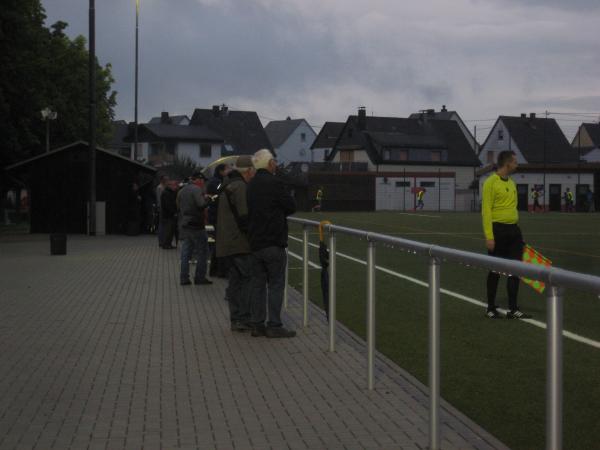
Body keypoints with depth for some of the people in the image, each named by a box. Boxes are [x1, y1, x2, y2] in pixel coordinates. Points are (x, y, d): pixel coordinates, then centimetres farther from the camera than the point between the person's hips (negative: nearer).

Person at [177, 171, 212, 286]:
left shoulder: (181, 191, 14)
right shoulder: (196, 189, -12)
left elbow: (178, 207, 19)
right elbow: (202, 204, -23)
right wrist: (207, 199, -6)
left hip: (183, 225, 8)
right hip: (196, 225, -8)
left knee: (186, 253, 10)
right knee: (202, 251, 3)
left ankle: (184, 278, 8)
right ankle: (200, 277, 3)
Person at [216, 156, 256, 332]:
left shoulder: (227, 186, 18)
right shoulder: (240, 187, -15)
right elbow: (244, 217, -21)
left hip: (226, 243, 10)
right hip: (240, 244, -10)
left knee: (235, 280, 12)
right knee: (250, 278, -6)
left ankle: (236, 319, 15)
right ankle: (244, 319, -7)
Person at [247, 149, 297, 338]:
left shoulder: (251, 185, 10)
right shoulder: (274, 183, -14)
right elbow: (291, 207, -8)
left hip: (255, 242, 8)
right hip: (273, 242, -7)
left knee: (258, 283, 11)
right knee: (276, 284, -2)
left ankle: (257, 324, 14)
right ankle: (274, 325, -2)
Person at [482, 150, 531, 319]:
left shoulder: (512, 183, 14)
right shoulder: (491, 183, -10)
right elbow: (486, 211, -15)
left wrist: (516, 230, 17)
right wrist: (489, 236, -20)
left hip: (514, 230, 7)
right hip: (498, 230, -7)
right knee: (495, 271, 3)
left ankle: (513, 310, 9)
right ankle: (491, 309, 15)